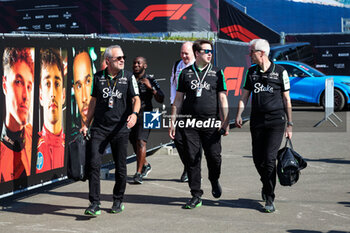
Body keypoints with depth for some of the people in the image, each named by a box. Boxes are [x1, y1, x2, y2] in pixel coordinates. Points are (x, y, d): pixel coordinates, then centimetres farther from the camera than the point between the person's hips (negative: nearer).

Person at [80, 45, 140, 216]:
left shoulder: (128, 77, 2)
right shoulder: (98, 77, 8)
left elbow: (136, 99, -4)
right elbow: (94, 101, 16)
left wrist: (134, 113, -25)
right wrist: (86, 124, 14)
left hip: (120, 128, -1)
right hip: (99, 127, 1)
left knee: (120, 167, 5)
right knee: (94, 164, -10)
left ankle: (118, 201, 24)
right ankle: (94, 204, -5)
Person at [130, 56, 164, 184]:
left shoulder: (150, 80, -2)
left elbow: (161, 99, -7)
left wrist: (151, 87, -19)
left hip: (144, 115, -5)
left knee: (141, 142, -17)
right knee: (134, 143, 13)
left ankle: (138, 173, -17)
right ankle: (146, 165, 38)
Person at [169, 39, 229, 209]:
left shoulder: (217, 73, 8)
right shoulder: (186, 73, 9)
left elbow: (222, 98, 5)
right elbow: (178, 99, 11)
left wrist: (225, 122, -4)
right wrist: (173, 122, 6)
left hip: (212, 123, -1)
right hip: (190, 123, 1)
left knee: (214, 157, -2)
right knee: (192, 159, 0)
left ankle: (214, 181, 31)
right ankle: (196, 196, 9)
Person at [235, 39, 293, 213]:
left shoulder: (280, 72, 1)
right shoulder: (251, 72, 11)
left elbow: (286, 99, 4)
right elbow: (244, 95, 12)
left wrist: (289, 124, 2)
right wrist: (239, 115, -5)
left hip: (276, 121, -4)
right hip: (257, 120, 4)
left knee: (269, 159, -11)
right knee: (258, 159, 5)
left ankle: (269, 199, -3)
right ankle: (267, 184, 34)